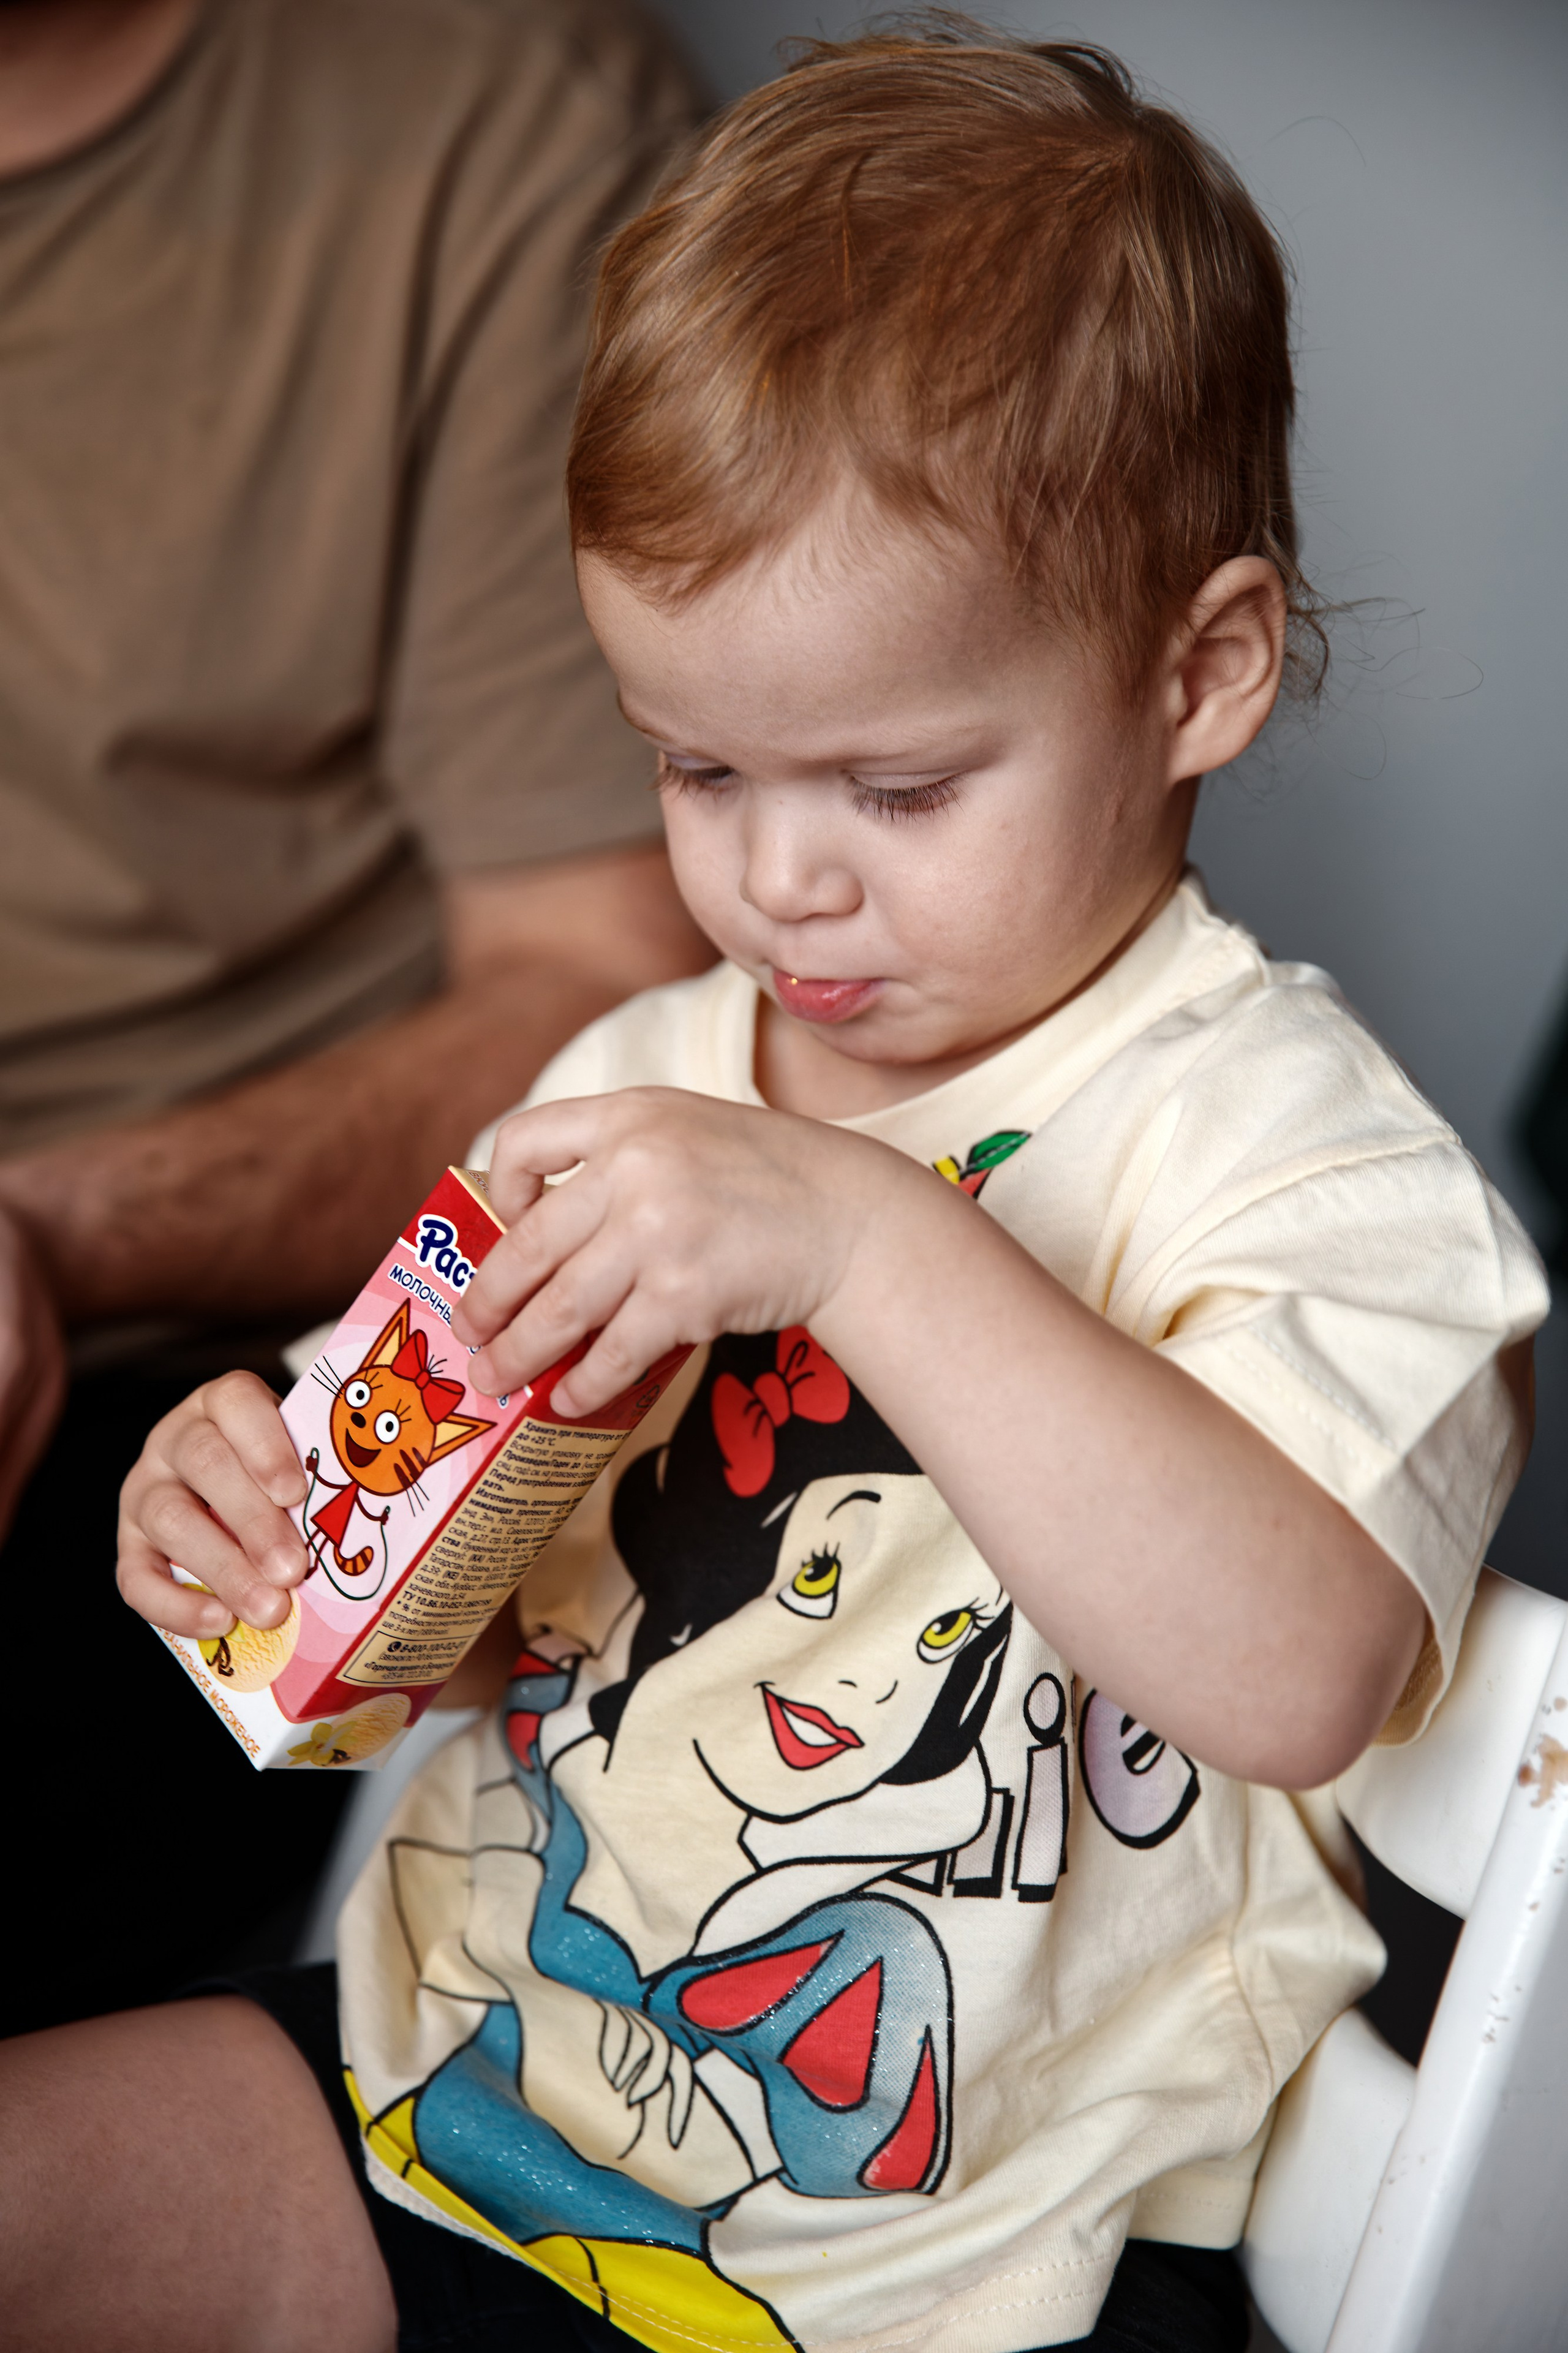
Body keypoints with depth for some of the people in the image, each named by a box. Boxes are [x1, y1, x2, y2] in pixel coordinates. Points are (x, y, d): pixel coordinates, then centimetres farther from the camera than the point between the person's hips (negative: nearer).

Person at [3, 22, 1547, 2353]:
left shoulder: (1270, 1135, -13)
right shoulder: (635, 1083, 6)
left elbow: (1300, 1675, -30)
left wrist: (865, 1235, -34)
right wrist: (259, 1516, -7)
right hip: (450, 2081, 6)